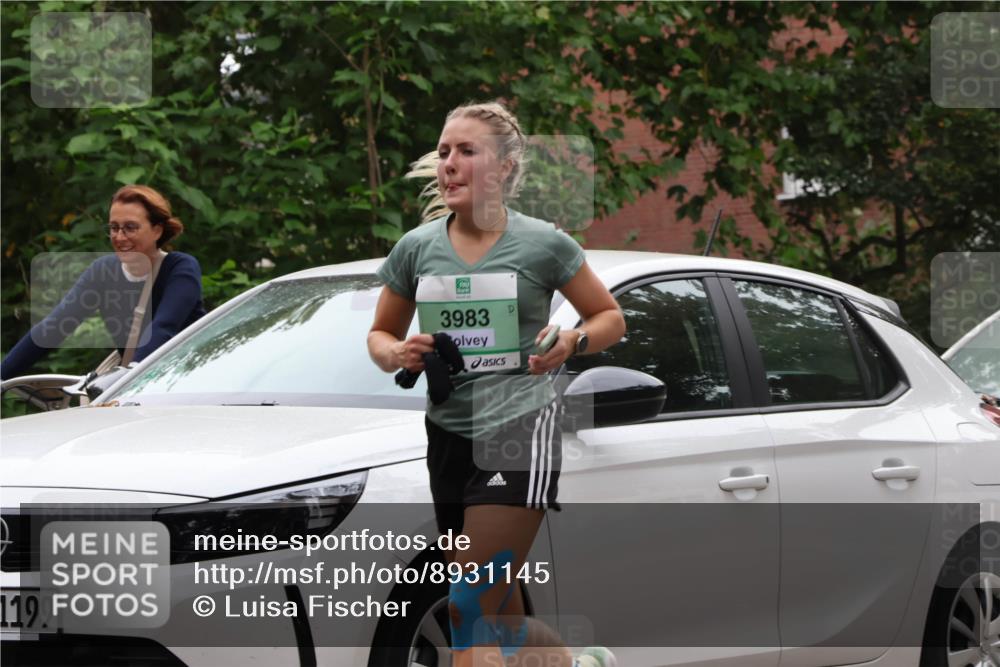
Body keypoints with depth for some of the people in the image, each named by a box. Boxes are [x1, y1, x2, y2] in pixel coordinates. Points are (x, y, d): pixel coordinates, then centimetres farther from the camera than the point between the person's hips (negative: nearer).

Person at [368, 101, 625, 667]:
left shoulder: (543, 244, -3)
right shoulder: (416, 249, 6)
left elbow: (611, 318, 7)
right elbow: (381, 333, 18)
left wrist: (573, 341, -13)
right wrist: (396, 354, -5)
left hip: (520, 429, -5)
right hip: (449, 434, 5)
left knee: (473, 611, -16)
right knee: (502, 621, 10)